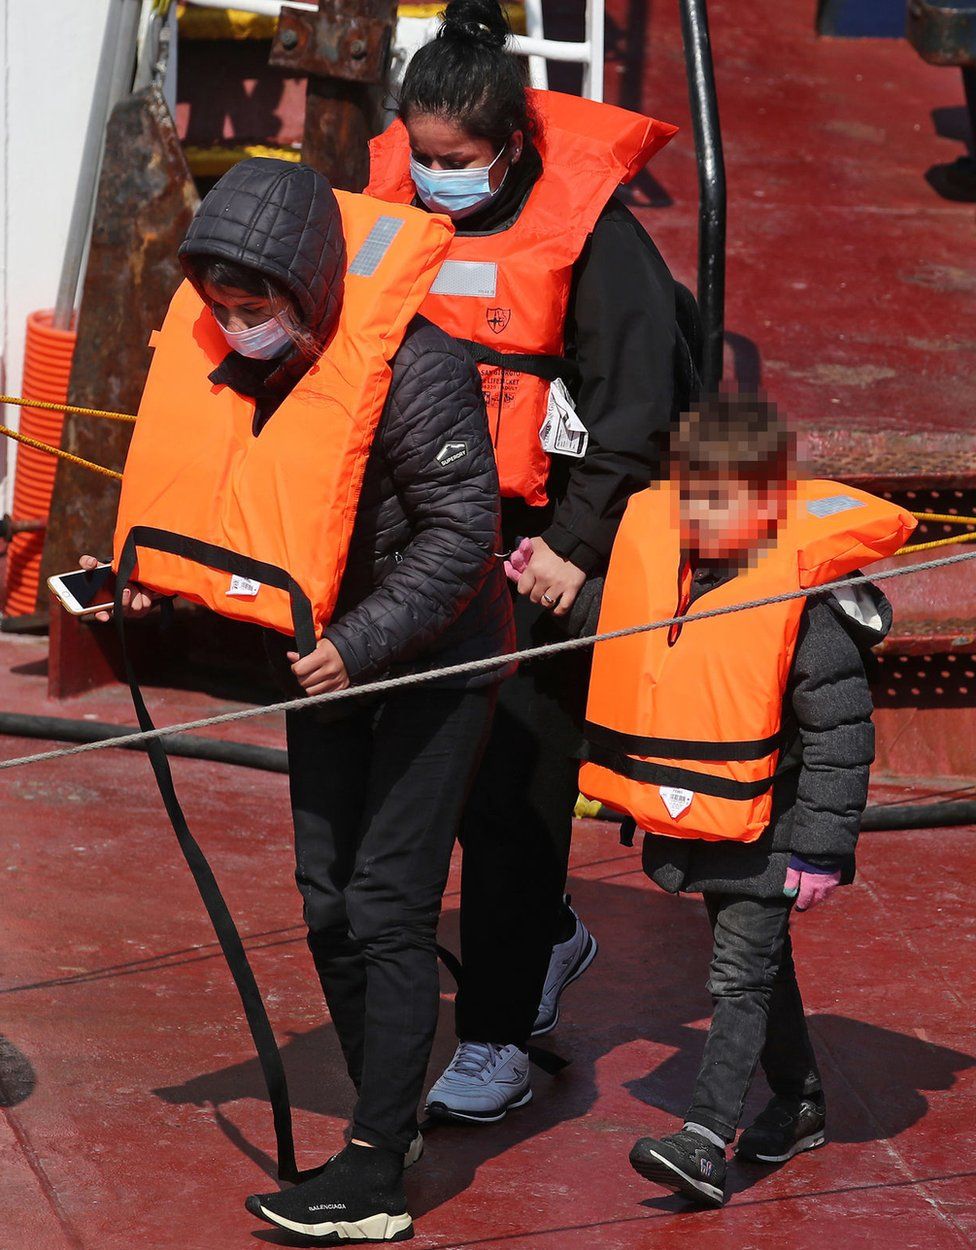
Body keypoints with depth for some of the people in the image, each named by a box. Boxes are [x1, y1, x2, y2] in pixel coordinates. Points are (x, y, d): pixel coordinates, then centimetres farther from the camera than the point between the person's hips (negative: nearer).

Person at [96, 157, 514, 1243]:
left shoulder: (411, 368, -27)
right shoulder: (219, 350, -5)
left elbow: (460, 530, -23)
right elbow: (211, 490, 12)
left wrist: (360, 644, -30)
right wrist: (165, 580, -3)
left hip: (431, 660, -7)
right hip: (325, 649, 7)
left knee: (387, 905, -9)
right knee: (327, 904, 9)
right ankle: (389, 1113, 25)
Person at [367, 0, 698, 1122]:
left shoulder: (588, 228, -13)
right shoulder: (398, 209, 3)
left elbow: (638, 402, -11)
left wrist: (578, 539, -16)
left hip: (544, 536, -6)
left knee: (518, 776, -6)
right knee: (459, 757, 15)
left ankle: (496, 1041, 0)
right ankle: (551, 935, 40)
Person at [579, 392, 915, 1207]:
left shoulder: (803, 600, -19)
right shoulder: (665, 567, 1)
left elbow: (841, 733, -17)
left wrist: (822, 849, -18)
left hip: (768, 830, -7)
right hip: (696, 822, 7)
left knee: (741, 974, -7)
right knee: (762, 966, 20)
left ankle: (706, 1141, -9)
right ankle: (798, 1103, 35)